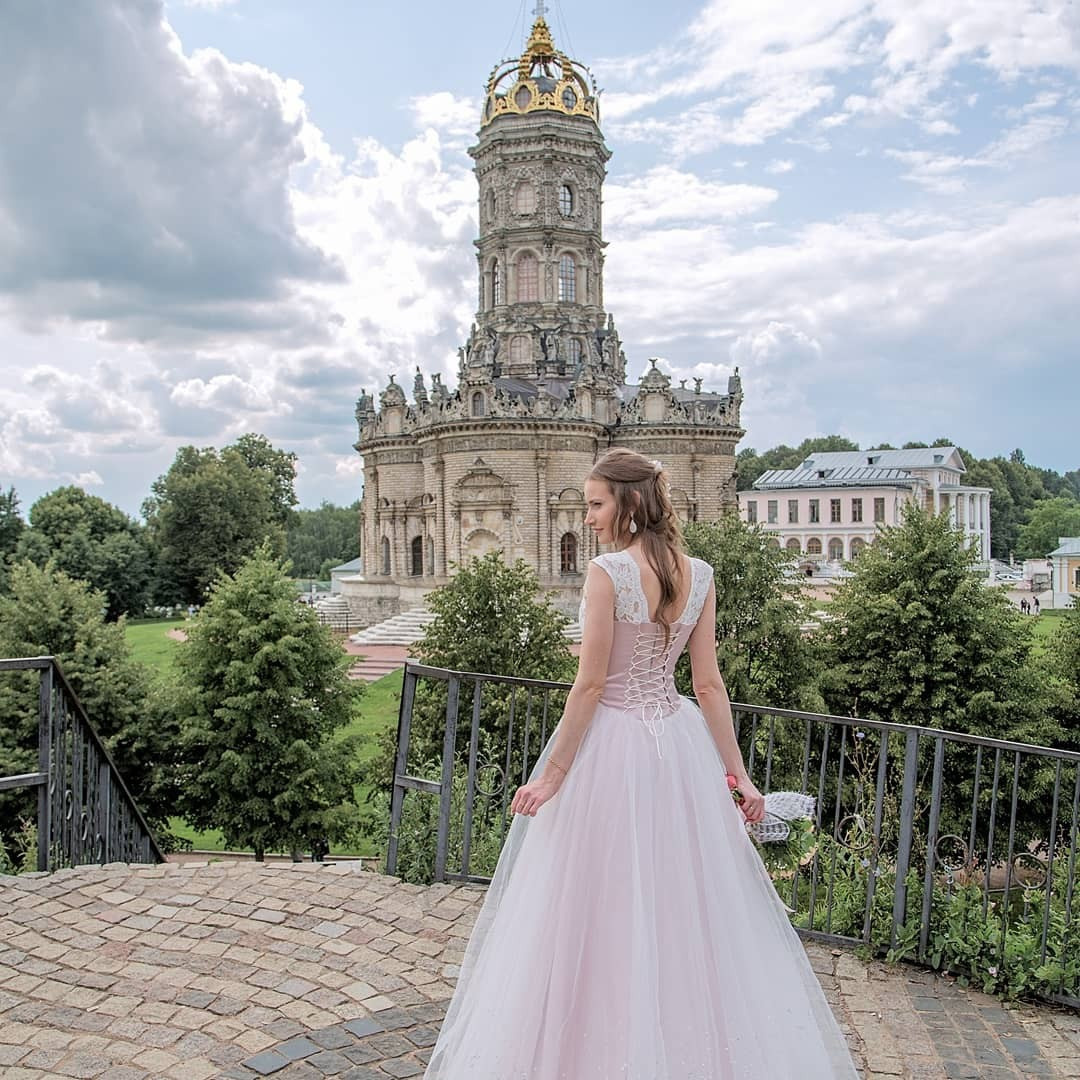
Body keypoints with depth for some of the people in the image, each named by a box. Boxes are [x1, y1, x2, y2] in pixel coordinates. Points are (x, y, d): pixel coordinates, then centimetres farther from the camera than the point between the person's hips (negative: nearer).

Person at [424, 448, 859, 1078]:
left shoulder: (608, 572, -17)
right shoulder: (699, 575, 1)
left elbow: (591, 684, -16)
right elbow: (709, 684, 2)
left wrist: (554, 771, -9)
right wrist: (737, 772, 6)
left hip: (611, 743, -6)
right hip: (678, 742, 7)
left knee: (603, 906, 8)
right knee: (687, 900, 19)